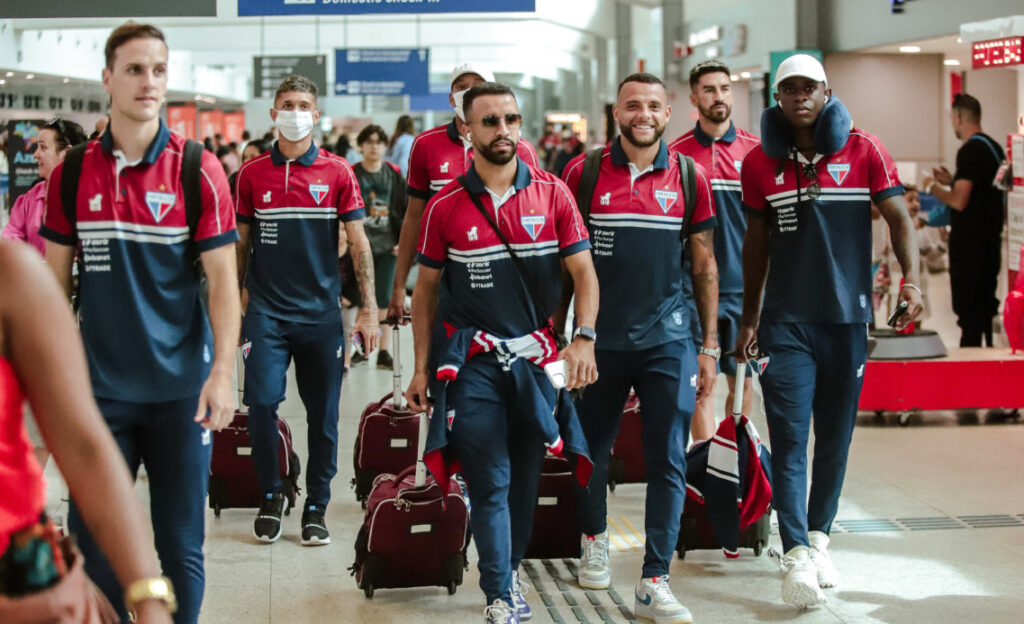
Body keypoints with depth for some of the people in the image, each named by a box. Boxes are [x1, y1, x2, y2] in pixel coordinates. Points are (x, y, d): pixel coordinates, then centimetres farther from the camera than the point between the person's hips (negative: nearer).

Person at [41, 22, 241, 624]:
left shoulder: (197, 170, -5)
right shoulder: (73, 173, 3)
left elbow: (223, 277, -7)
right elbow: (57, 279, 10)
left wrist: (222, 372, -16)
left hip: (179, 388, -2)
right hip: (100, 386, 2)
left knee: (181, 546, 6)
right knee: (92, 541, 6)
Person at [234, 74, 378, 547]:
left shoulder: (337, 173, 2)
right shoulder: (252, 174, 5)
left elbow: (358, 243, 2)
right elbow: (240, 245, 12)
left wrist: (369, 308, -3)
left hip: (321, 312, 0)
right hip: (266, 309, 0)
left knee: (323, 415, 4)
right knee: (261, 402, -10)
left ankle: (316, 508, 18)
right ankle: (270, 494, 12)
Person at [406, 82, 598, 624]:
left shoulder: (552, 193, 0)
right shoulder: (446, 206, -1)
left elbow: (583, 271, 0)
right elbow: (426, 290, 6)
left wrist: (583, 338, -15)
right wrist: (422, 368, 3)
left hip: (537, 355, 2)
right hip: (474, 361, -2)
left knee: (526, 477, 12)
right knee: (490, 482, -4)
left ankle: (510, 569, 31)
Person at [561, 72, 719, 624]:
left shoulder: (690, 178, 2)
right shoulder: (583, 174, 0)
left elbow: (704, 267, 7)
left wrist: (710, 347, 5)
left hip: (668, 340, 0)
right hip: (599, 340, 0)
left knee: (668, 463, -2)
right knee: (592, 451, 13)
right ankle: (594, 539, 40)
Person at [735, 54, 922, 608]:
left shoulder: (863, 151, 0)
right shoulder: (760, 163, 4)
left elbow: (897, 215, -3)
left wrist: (911, 279, -20)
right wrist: (749, 320, 13)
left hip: (847, 317, 0)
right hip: (786, 321, 0)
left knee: (835, 437, 9)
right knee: (789, 439, -9)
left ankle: (818, 538, 25)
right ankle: (797, 556, -13)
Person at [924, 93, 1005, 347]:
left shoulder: (970, 151, -17)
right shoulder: (995, 147, 12)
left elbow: (959, 201, -22)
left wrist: (934, 188, -6)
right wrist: (951, 181, 21)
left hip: (970, 241, -9)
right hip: (990, 238, 9)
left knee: (968, 307, -5)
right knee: (985, 304, 17)